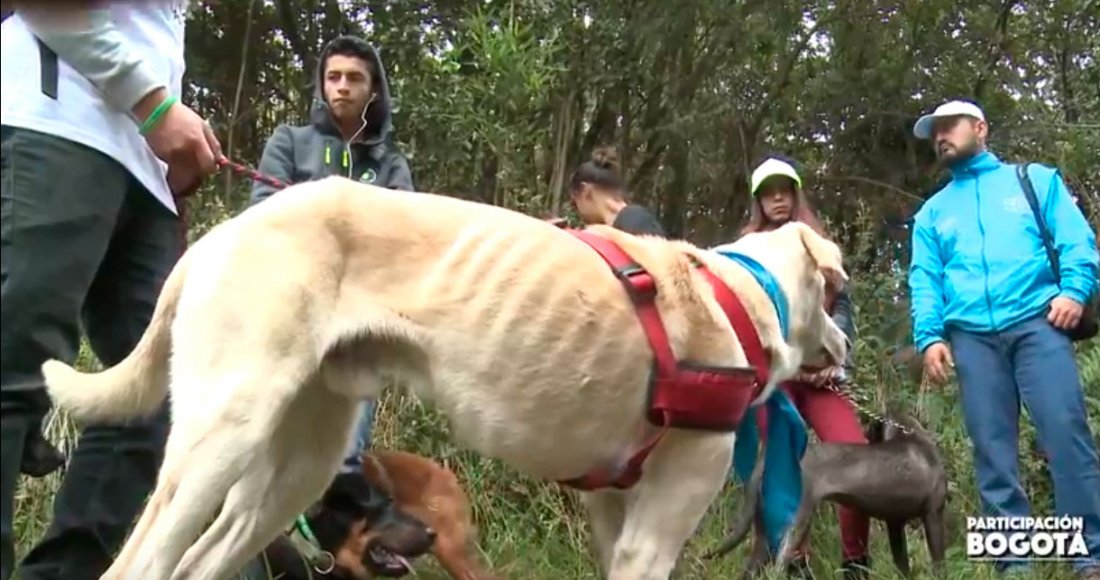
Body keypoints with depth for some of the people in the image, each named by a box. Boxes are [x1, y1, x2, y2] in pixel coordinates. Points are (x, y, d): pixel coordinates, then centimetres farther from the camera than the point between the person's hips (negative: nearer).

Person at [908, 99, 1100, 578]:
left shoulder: (1035, 179, 19)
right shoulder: (932, 213, 25)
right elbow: (924, 281, 14)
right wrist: (929, 336, -2)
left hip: (1035, 322, -3)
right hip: (971, 336, 3)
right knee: (992, 450, -2)